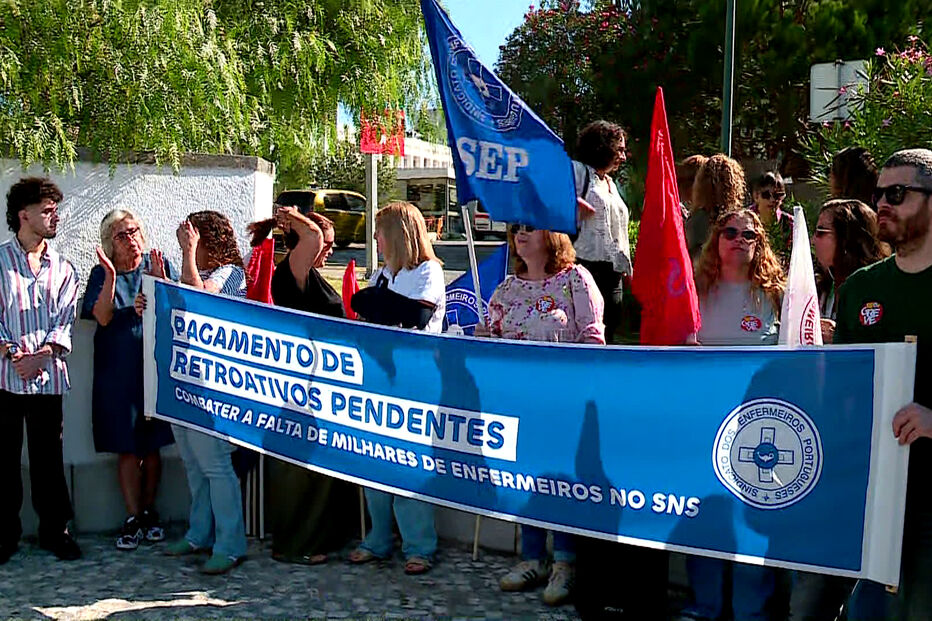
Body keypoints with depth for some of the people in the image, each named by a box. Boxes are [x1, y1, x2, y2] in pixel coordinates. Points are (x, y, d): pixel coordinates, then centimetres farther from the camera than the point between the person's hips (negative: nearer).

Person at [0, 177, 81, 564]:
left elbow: (65, 320, 4)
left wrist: (40, 355, -11)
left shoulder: (62, 268, 11)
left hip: (48, 375, 2)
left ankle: (54, 529, 16)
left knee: (48, 456, 6)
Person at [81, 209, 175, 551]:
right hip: (117, 372, 0)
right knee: (127, 447, 1)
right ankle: (132, 518, 10)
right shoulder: (102, 273, 3)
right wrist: (111, 276, -21)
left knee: (152, 445, 8)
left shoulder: (159, 264, 3)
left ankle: (149, 510, 22)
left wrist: (160, 282, -19)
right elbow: (103, 317, -11)